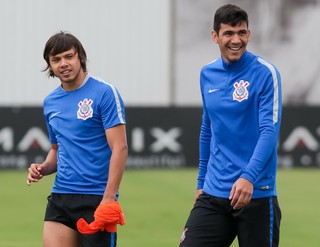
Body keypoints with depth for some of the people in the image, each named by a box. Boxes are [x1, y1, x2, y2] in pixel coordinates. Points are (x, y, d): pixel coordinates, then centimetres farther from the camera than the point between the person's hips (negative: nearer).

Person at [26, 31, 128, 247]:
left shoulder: (104, 93, -7)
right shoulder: (50, 102, 13)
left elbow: (120, 148, -12)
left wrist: (108, 199, -19)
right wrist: (44, 168, 4)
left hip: (97, 198, -6)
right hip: (60, 198, 6)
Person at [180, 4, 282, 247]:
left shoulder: (265, 73, -8)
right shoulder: (207, 74, 10)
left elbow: (269, 131, -16)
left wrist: (248, 177, -28)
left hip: (255, 193, -5)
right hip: (213, 195, 5)